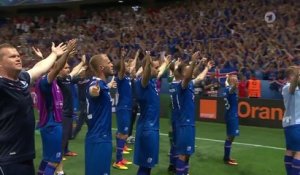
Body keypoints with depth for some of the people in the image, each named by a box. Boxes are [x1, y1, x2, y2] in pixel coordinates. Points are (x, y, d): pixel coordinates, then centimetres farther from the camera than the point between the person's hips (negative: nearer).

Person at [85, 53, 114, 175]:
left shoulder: (102, 83, 8)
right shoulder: (96, 83, -20)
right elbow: (93, 91, -47)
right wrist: (94, 91, -66)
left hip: (102, 137, 10)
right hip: (99, 139, -10)